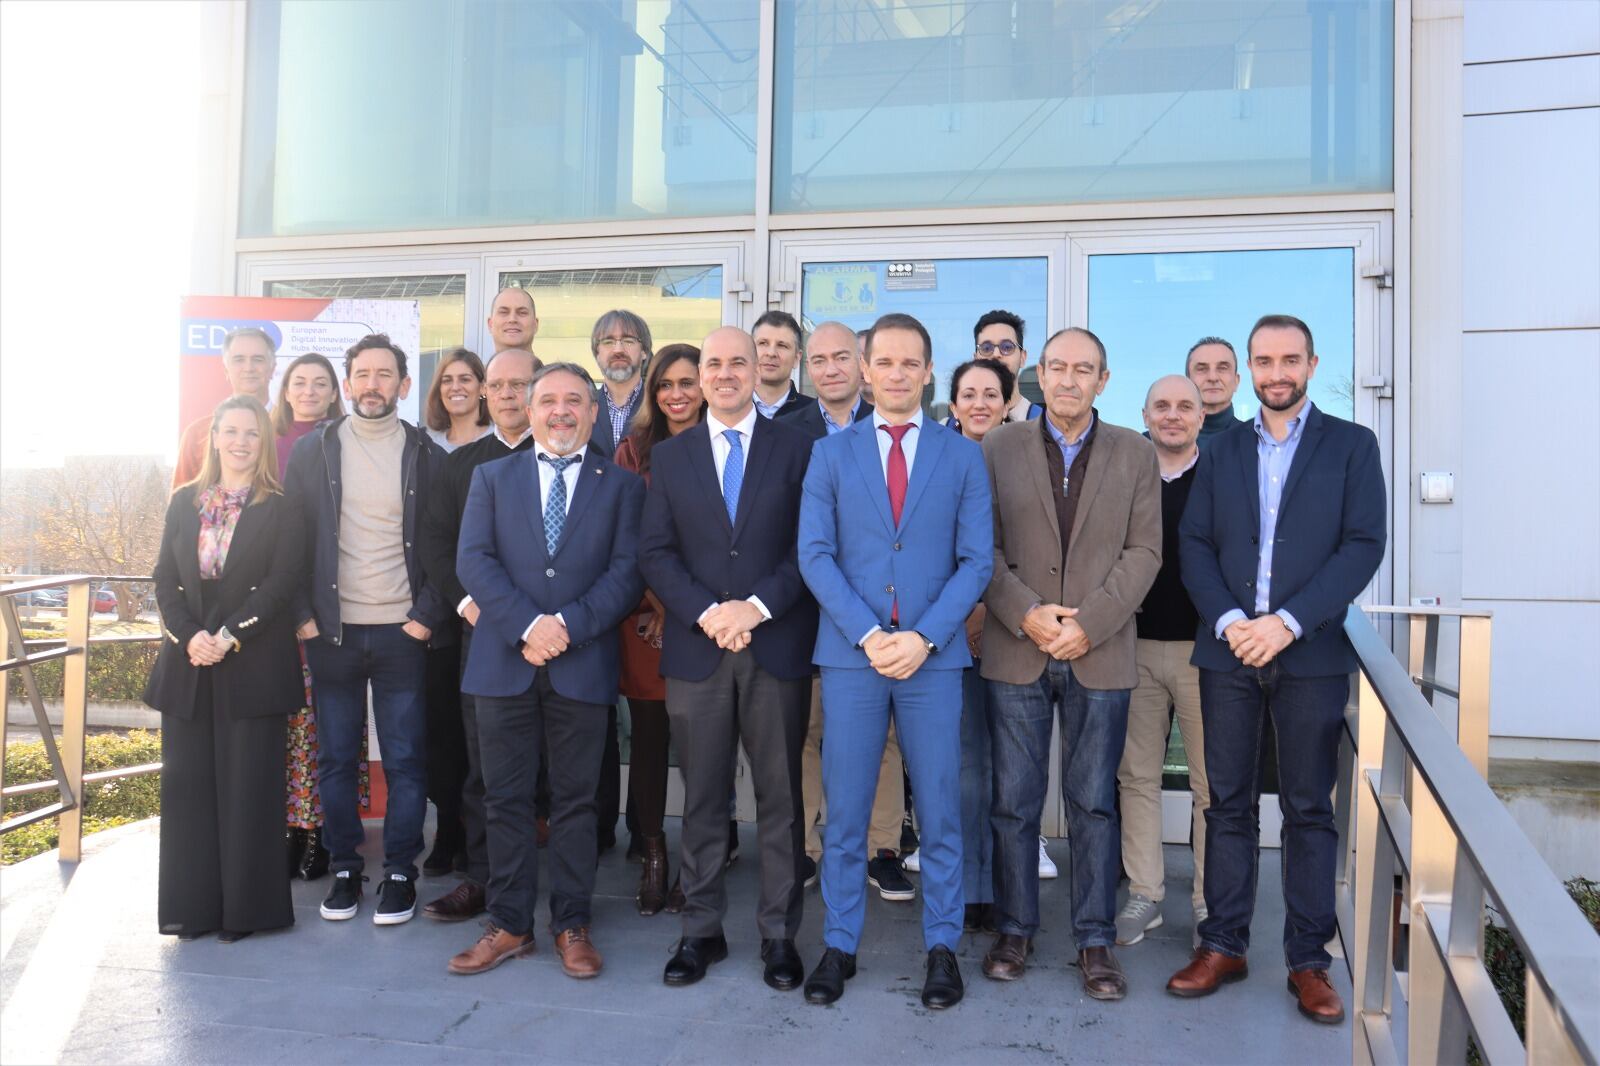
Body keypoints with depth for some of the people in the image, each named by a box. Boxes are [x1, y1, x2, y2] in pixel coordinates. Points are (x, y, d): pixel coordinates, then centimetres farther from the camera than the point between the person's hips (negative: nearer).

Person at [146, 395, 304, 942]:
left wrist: (229, 637, -17)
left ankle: (245, 906, 10)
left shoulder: (280, 507, 0)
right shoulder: (184, 502, 11)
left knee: (248, 787, 0)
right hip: (188, 662, 4)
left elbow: (281, 582, -8)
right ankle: (192, 904, 17)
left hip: (254, 665, -4)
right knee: (188, 784, 6)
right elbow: (166, 579, 6)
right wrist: (189, 636, -10)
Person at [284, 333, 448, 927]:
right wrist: (304, 616, -2)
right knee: (336, 758, 9)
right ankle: (343, 867, 22)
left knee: (404, 760, 3)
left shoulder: (426, 456, 2)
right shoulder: (313, 451, 5)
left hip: (402, 632, -1)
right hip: (332, 631, 1)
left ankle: (400, 872, 15)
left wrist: (427, 616, -6)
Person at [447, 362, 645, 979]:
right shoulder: (492, 478, 11)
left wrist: (567, 626, -15)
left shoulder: (621, 485, 8)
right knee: (506, 800, 7)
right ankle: (509, 925, 19)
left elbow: (627, 571, -2)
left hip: (583, 664, -1)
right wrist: (529, 624, -15)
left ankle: (572, 925, 18)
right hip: (504, 662, 1)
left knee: (576, 800, 7)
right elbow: (473, 560, 0)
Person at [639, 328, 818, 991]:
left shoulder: (796, 448, 5)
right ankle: (701, 931, 20)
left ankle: (780, 935, 17)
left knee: (780, 799, 6)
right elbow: (655, 552, 4)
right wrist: (707, 612, -11)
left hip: (777, 647, -1)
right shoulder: (669, 457, 11)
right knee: (702, 800, 8)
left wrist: (756, 607, -13)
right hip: (696, 650, 2)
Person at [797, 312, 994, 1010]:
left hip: (933, 656, 0)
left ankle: (942, 948, 20)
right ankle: (839, 946, 20)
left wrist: (923, 637, -11)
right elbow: (815, 555, 0)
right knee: (844, 814, 7)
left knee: (939, 813, 6)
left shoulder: (962, 456, 6)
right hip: (850, 655, 0)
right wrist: (868, 634, -12)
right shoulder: (831, 454, 7)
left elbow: (976, 560, 1)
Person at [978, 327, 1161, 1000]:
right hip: (1016, 651, 0)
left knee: (1094, 802, 6)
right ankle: (1015, 929, 21)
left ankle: (1095, 941, 18)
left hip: (1100, 656, 0)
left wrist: (1089, 623, -11)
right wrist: (1026, 613, -12)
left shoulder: (1135, 455, 6)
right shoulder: (998, 448, 5)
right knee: (1014, 800, 7)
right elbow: (983, 547, 1)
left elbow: (1143, 551, 0)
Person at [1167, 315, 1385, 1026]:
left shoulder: (1352, 445, 5)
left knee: (1309, 808, 5)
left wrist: (1287, 622, -14)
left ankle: (1308, 959, 15)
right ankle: (1223, 944, 18)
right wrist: (1229, 620, -10)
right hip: (1229, 651, 2)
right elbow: (1194, 544, 6)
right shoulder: (1220, 451, 13)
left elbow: (1363, 545, -5)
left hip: (1311, 654, -2)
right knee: (1229, 803, 8)